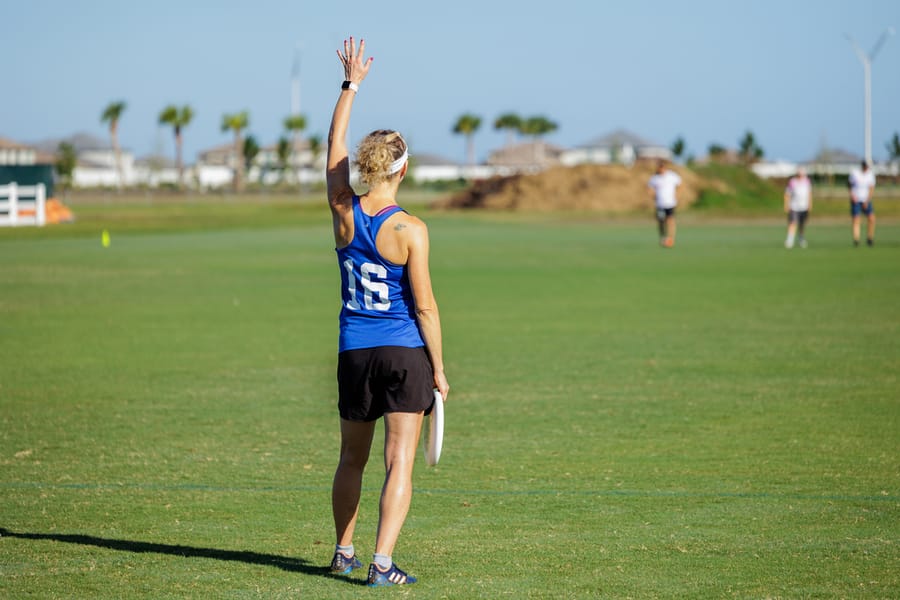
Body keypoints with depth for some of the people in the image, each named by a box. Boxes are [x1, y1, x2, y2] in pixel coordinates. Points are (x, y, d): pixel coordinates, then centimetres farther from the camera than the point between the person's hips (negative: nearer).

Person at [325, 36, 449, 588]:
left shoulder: (344, 213, -3)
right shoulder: (410, 230, -14)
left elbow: (335, 147, 12)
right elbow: (425, 306, -11)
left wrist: (351, 86, 20)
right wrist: (439, 369, -3)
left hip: (355, 351, 4)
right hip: (405, 353, -4)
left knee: (352, 458, 19)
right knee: (400, 462, -2)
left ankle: (344, 553, 30)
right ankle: (382, 564, -9)